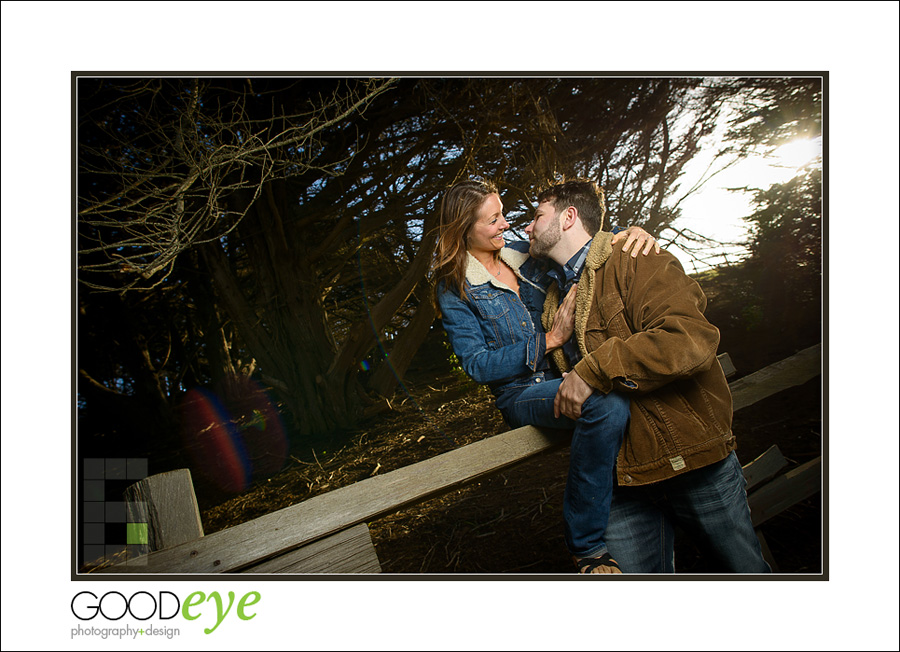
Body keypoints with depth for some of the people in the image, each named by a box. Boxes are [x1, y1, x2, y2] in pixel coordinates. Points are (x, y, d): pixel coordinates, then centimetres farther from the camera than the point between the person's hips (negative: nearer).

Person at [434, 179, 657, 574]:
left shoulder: (522, 254, 12)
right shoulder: (455, 289, -3)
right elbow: (477, 365, -9)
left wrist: (631, 232, -4)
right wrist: (548, 342, -14)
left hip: (568, 376, 6)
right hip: (521, 394, -6)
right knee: (606, 405, -35)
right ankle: (587, 547, -18)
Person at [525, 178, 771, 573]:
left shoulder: (635, 261, -8)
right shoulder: (553, 296, 15)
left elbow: (692, 340, -25)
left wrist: (594, 370, -23)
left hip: (692, 459, -5)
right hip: (621, 474, 5)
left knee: (744, 570, 11)